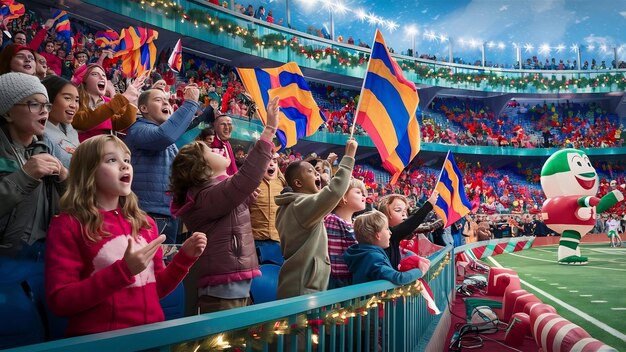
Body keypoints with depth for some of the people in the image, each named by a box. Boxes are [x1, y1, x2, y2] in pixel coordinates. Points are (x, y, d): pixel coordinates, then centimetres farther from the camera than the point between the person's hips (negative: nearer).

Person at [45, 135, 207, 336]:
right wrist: (123, 270, -19)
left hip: (150, 333, 5)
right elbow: (59, 302, -10)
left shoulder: (145, 223, 11)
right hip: (97, 338, -4)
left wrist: (185, 257, 1)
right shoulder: (67, 225, -3)